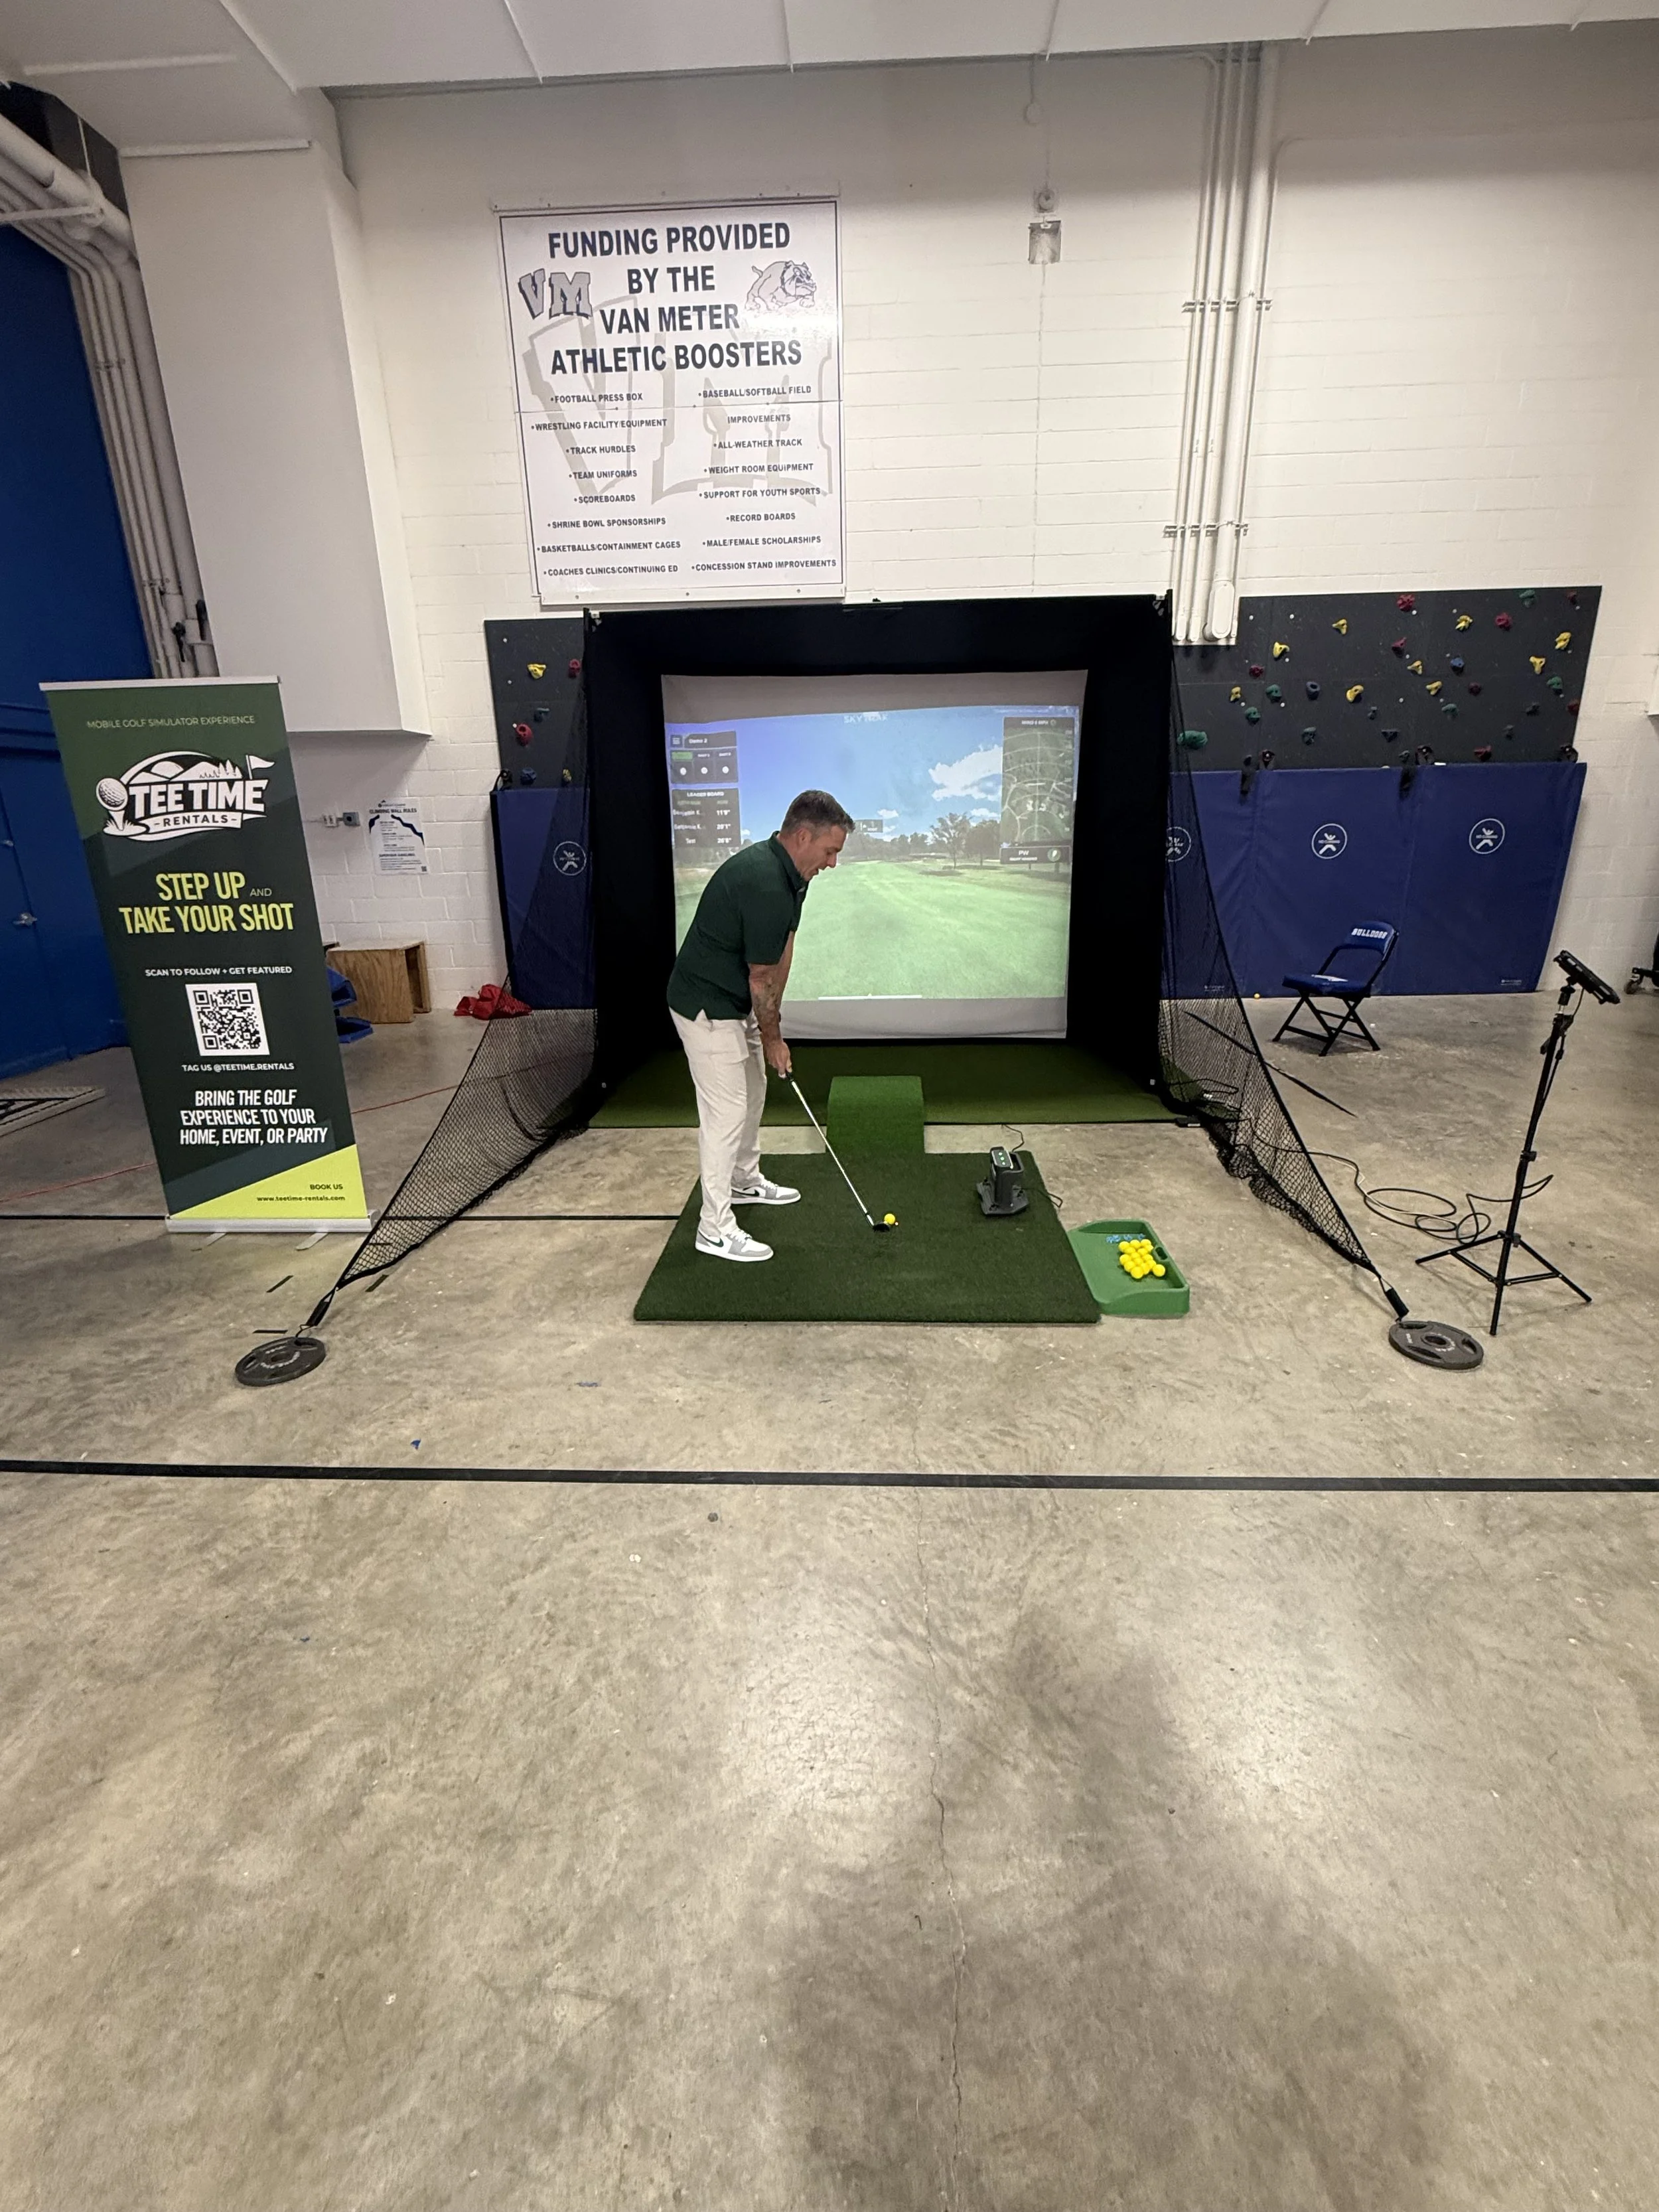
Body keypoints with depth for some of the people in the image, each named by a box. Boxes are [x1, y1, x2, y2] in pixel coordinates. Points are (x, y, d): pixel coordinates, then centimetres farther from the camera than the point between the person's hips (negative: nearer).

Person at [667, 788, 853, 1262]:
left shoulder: (784, 872, 3)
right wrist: (773, 1038, -6)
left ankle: (745, 1180, 41)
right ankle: (715, 1228, 5)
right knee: (726, 1112, -5)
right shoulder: (766, 888, -29)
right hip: (706, 1008, -10)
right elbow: (762, 978, -20)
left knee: (752, 1093, 22)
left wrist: (772, 1021, 5)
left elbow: (783, 949, 6)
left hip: (734, 1001, 10)